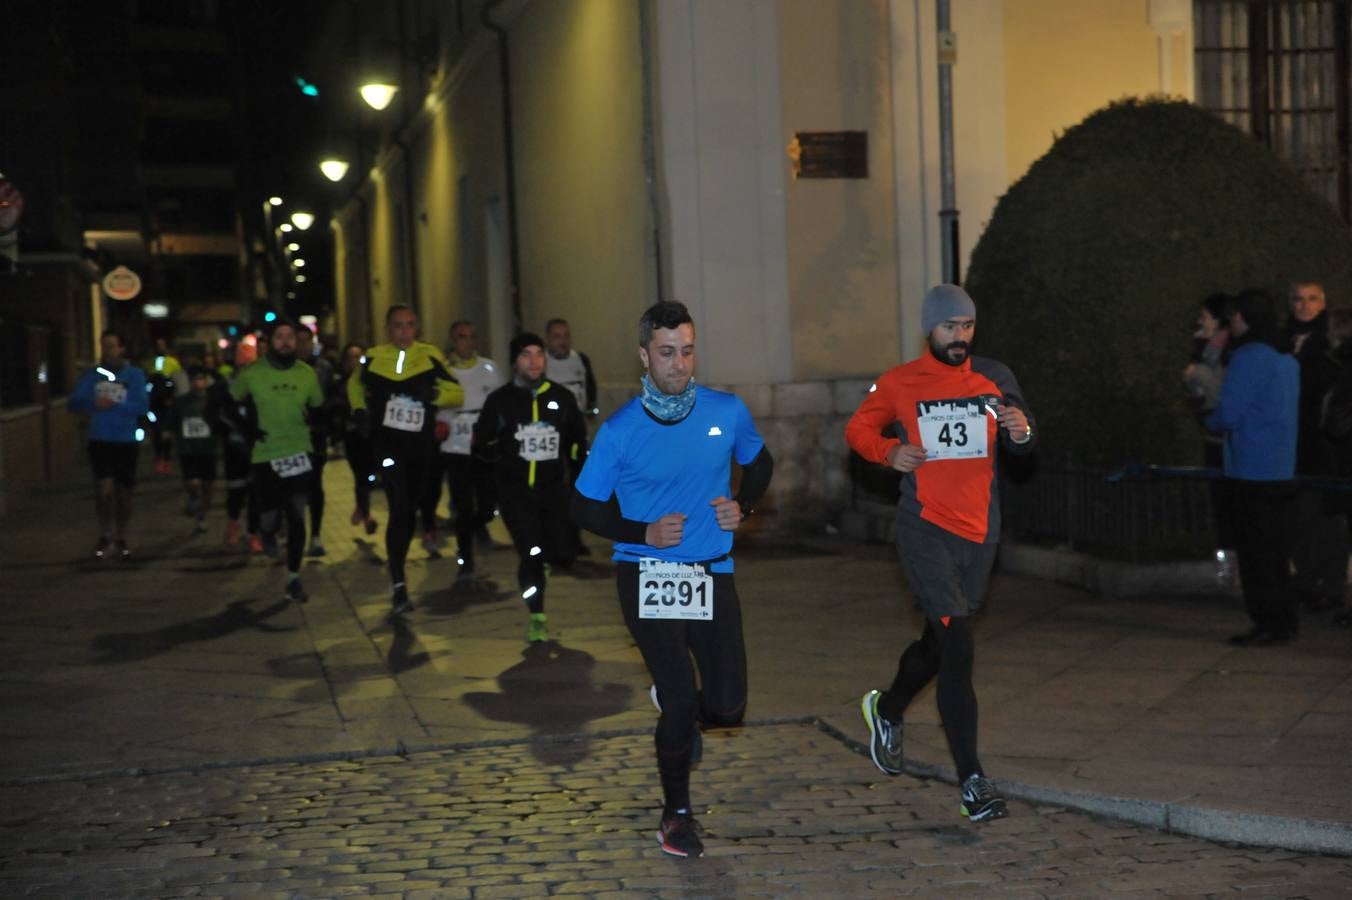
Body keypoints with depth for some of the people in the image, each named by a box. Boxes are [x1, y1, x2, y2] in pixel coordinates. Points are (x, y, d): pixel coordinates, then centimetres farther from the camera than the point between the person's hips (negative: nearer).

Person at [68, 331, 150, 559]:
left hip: (125, 441, 0)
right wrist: (92, 403, -24)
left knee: (123, 491, 9)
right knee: (104, 487, -13)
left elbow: (142, 406, -14)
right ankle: (105, 535, 3)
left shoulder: (134, 375, -3)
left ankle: (120, 539, 24)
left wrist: (115, 405, -27)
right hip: (99, 440, 0)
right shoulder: (92, 375, 2)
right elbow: (73, 403, -4)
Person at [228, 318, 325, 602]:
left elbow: (318, 407, 14)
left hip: (299, 452, 1)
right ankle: (269, 532, 41)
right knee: (270, 519, 1)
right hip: (266, 455, -1)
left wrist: (313, 420, -7)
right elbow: (228, 402, 9)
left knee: (297, 516, -5)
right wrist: (245, 428, -4)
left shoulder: (307, 374, -1)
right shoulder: (252, 374, -5)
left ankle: (293, 579, 6)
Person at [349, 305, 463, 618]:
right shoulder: (373, 358, 0)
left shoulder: (430, 356, -1)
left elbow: (457, 393, 0)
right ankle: (398, 587, -19)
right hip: (387, 442, -2)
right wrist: (360, 410, 3)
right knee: (399, 509, -17)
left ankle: (399, 567, 39)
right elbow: (355, 385, 20)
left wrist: (434, 395, -19)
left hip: (421, 444, 2)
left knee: (410, 509, 17)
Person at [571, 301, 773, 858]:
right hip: (647, 576, -3)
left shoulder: (727, 413, -2)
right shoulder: (620, 431, -9)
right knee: (681, 698, -8)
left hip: (712, 572, 3)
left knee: (727, 706, 0)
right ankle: (676, 814, 17)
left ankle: (677, 713, 38)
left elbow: (759, 463, 18)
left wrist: (741, 506, -2)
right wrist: (644, 533, -15)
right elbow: (584, 508, 0)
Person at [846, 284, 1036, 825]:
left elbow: (1022, 446, 2)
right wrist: (888, 450, -11)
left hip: (980, 530, 4)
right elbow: (858, 429, 9)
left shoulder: (994, 378, 4)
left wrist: (1021, 433, -22)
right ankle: (972, 781, -12)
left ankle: (887, 710, 49)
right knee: (958, 648, -15)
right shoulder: (898, 384, -1)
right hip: (926, 529, -4)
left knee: (939, 641, 19)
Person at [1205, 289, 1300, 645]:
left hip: (1251, 470, -9)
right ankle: (1284, 621, 19)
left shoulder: (1248, 358, -15)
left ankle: (1268, 624, -1)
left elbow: (1229, 413, -19)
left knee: (1255, 552, -3)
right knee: (1274, 549, 15)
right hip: (1281, 470, 9)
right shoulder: (1288, 360, 13)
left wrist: (1210, 421, 4)